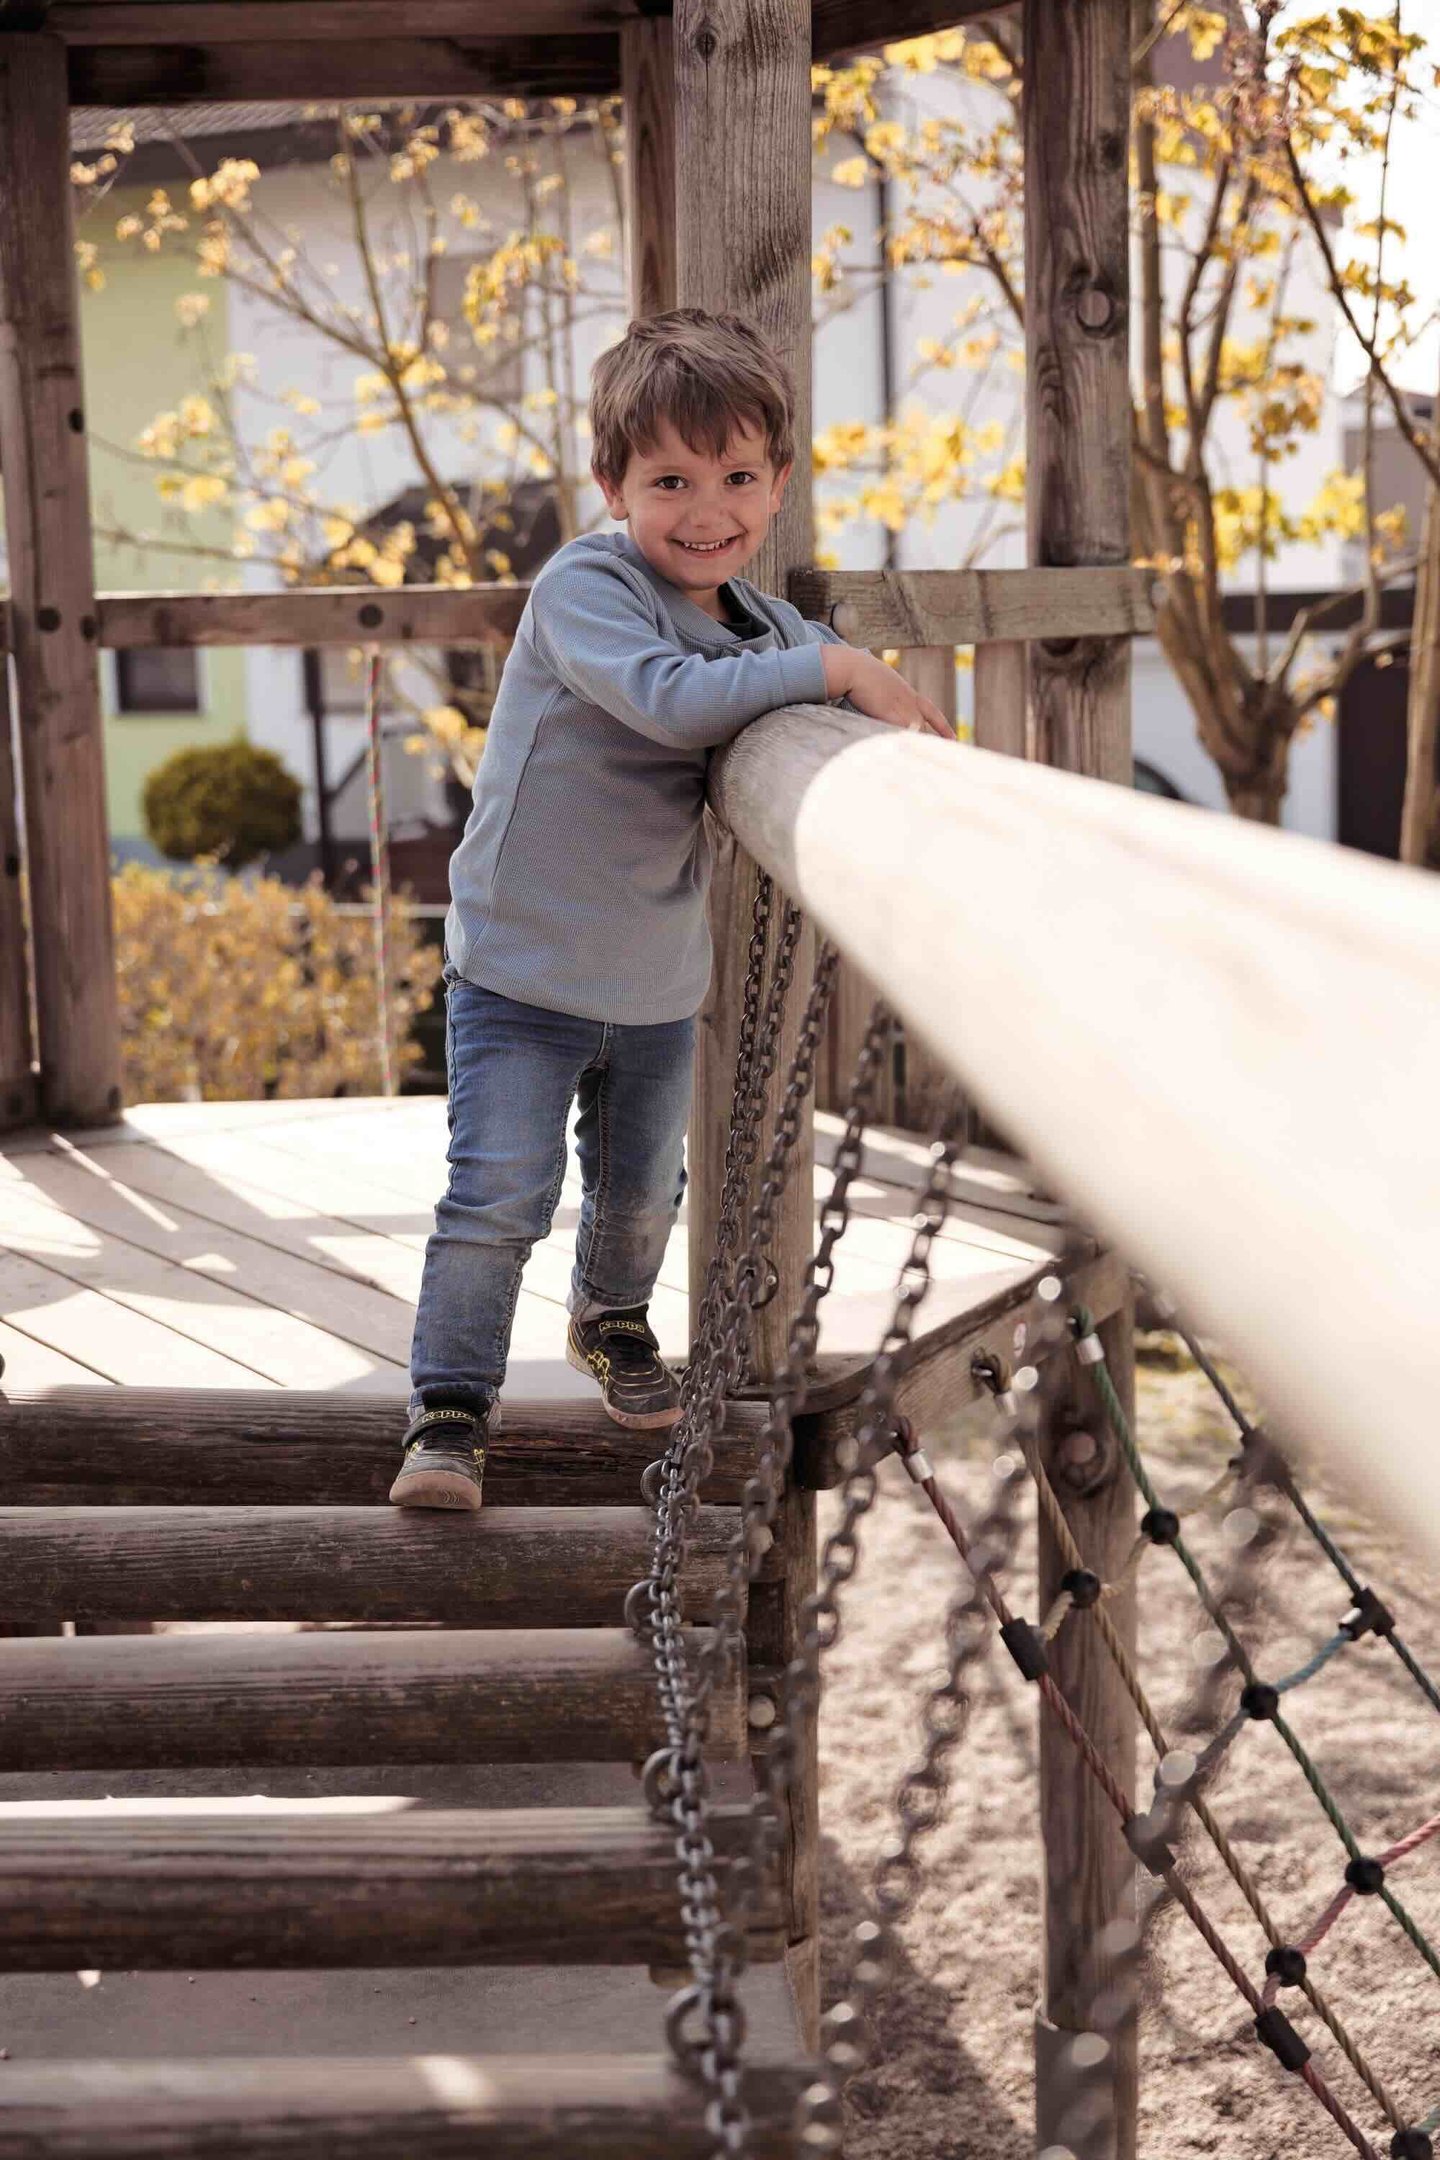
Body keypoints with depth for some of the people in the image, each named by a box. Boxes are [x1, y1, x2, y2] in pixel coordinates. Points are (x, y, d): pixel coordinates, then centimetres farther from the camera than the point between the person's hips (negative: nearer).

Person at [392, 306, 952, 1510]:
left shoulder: (761, 623, 2)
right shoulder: (583, 590, -19)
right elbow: (669, 697, -36)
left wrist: (892, 713, -12)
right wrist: (833, 668, -34)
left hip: (659, 981, 6)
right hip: (522, 968, -6)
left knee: (643, 1191, 22)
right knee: (499, 1195, -10)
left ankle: (613, 1320, 51)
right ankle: (451, 1410, 5)